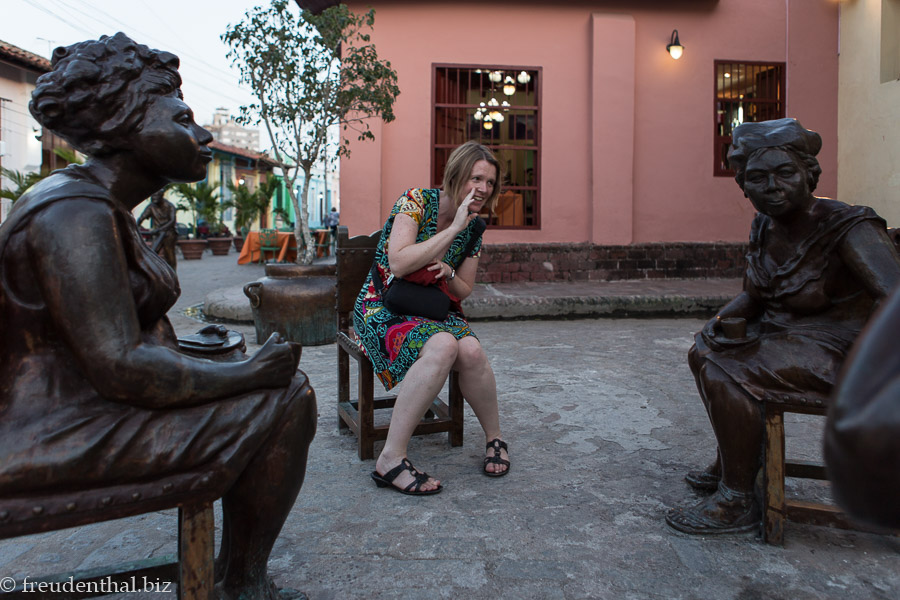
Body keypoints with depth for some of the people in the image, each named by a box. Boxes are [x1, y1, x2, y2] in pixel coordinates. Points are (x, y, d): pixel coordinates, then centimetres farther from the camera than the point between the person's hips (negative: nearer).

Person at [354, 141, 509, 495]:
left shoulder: (473, 229, 7)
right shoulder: (417, 200, -10)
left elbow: (463, 292, 12)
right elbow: (399, 264, -23)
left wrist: (448, 273, -12)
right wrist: (453, 229, -21)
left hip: (432, 311, 5)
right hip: (383, 307, -5)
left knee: (471, 350, -29)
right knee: (443, 345, -36)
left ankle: (495, 439, -4)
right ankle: (390, 460, -30)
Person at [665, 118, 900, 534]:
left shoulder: (848, 228, -21)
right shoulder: (765, 227, 3)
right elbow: (754, 295, 14)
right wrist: (724, 319, -5)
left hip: (838, 350, -9)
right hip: (784, 334, 9)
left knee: (723, 373, -26)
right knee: (704, 351, 16)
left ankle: (737, 502, -12)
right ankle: (731, 464, 25)